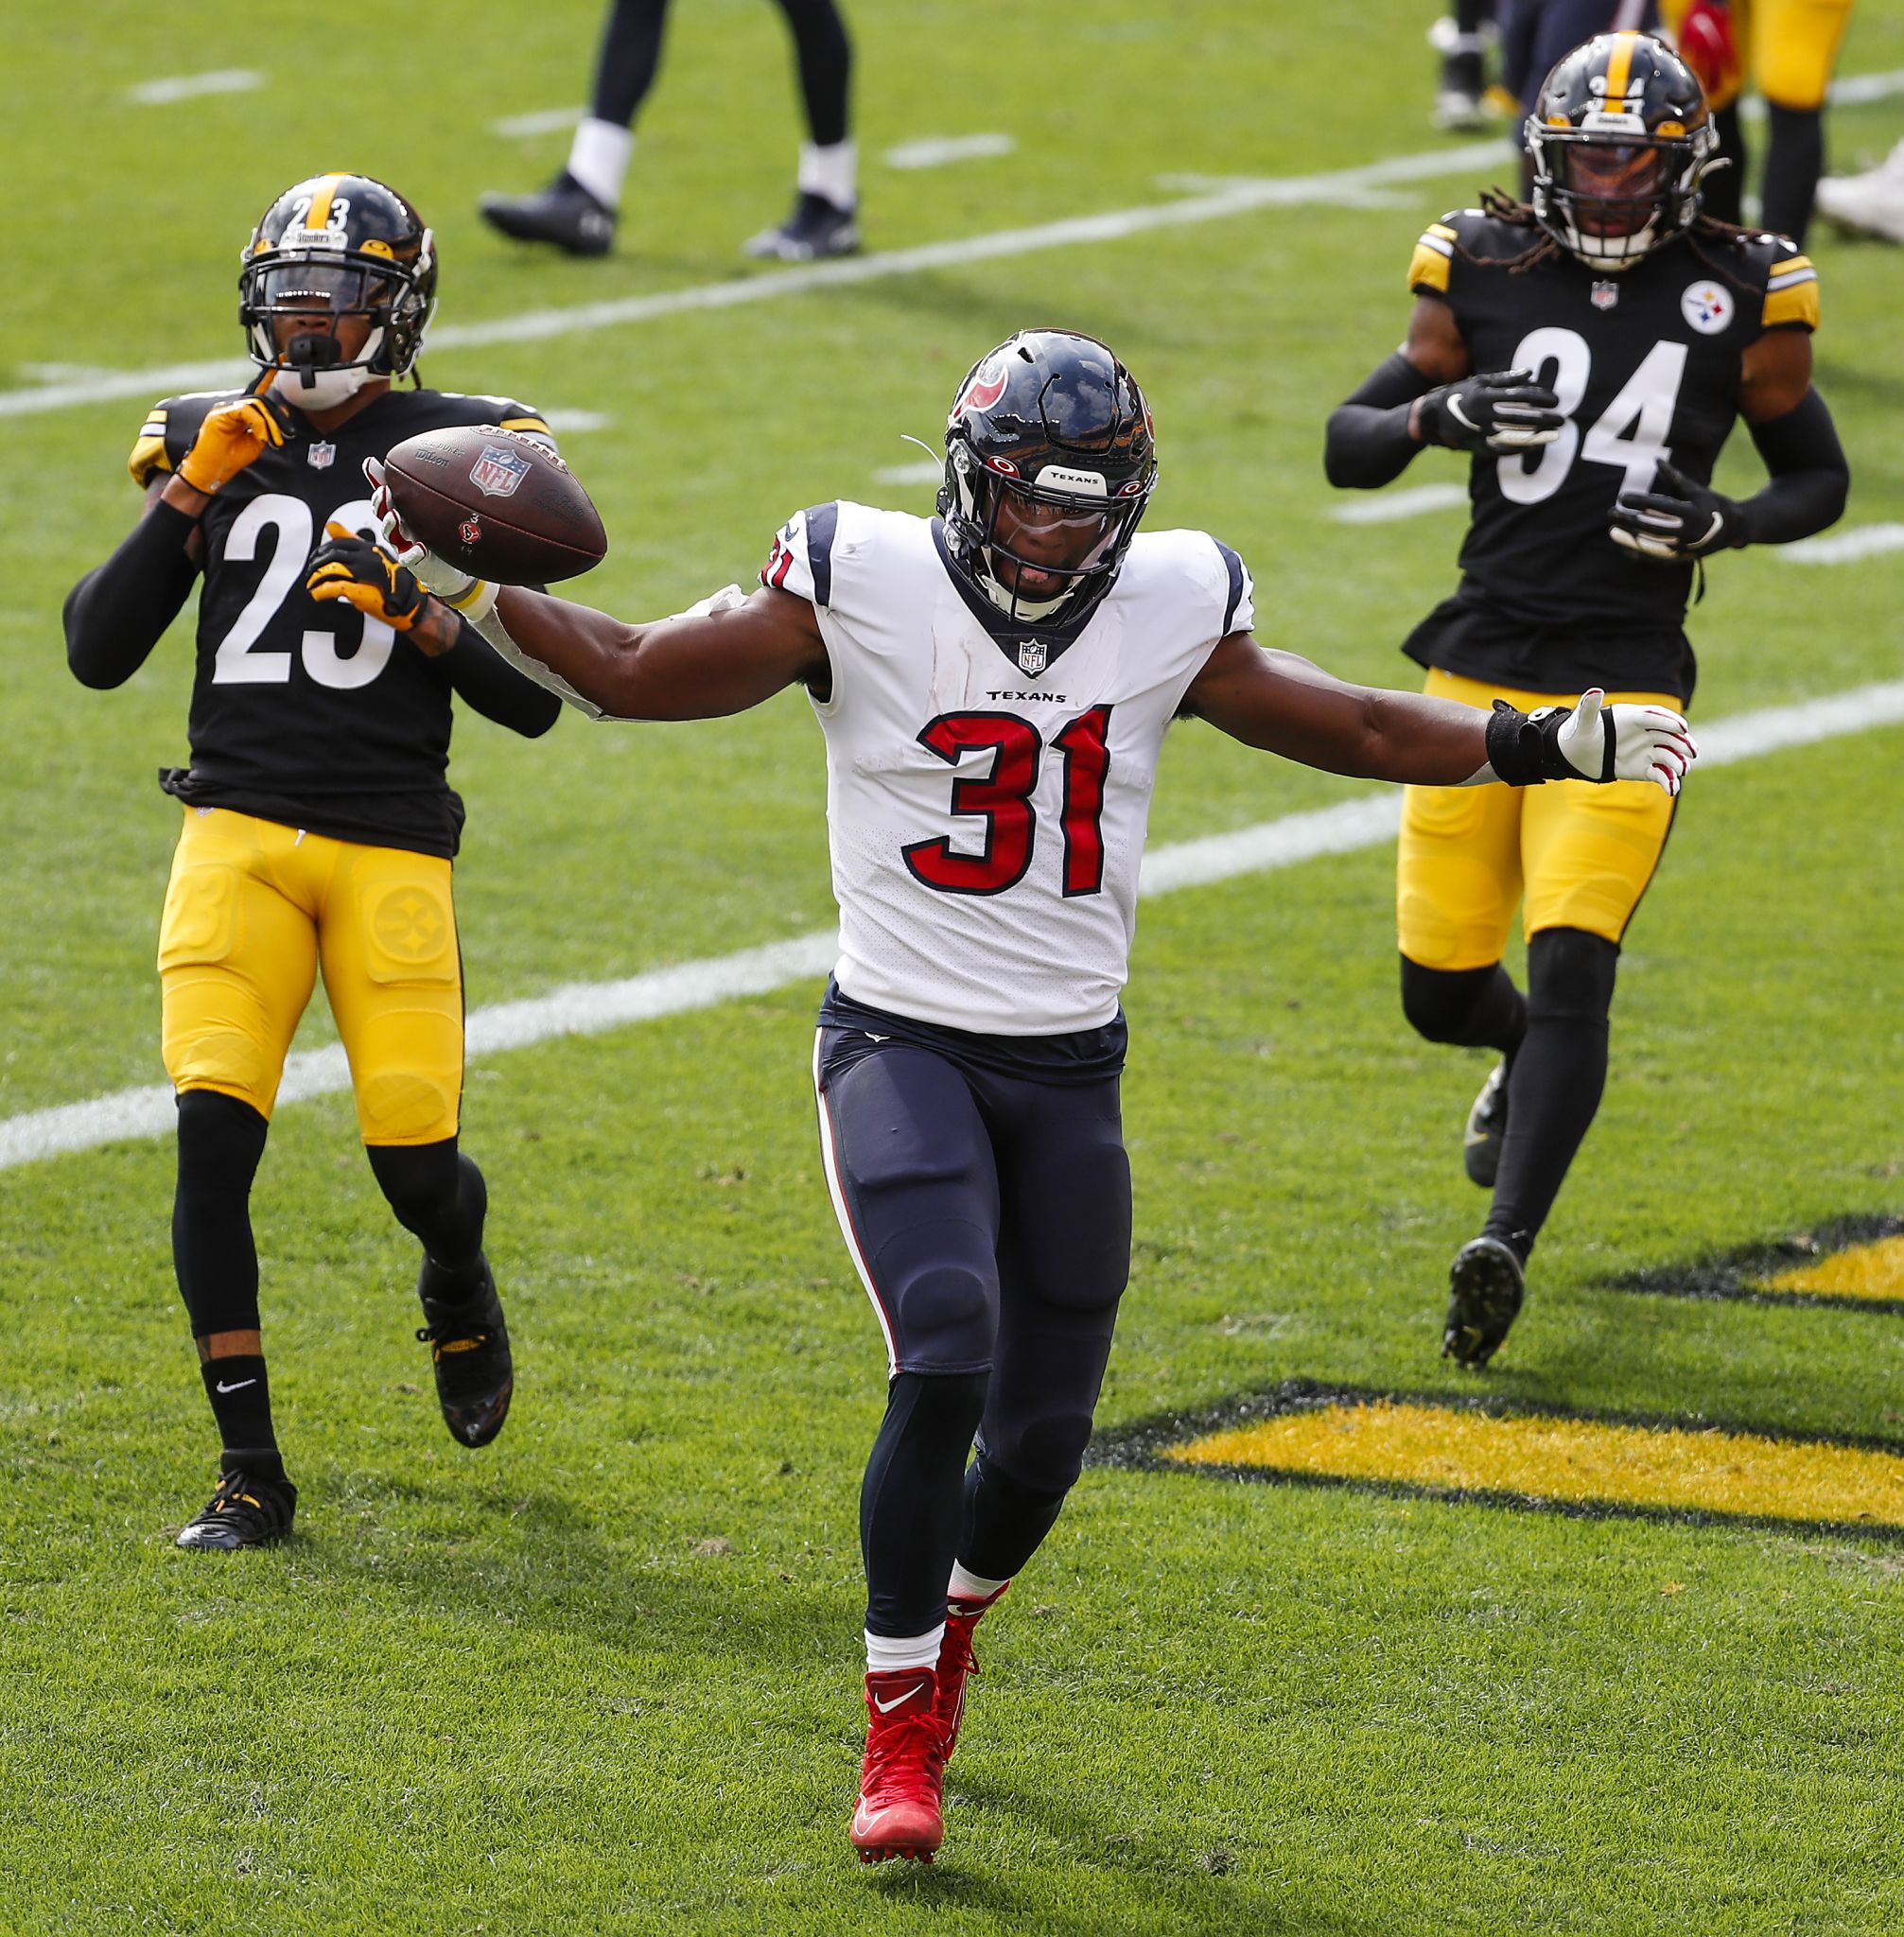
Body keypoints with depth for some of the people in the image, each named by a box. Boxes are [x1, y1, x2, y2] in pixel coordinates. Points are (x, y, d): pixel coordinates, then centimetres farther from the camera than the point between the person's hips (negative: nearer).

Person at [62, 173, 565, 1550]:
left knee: (416, 1161, -5)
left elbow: (531, 700, 2)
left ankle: (459, 1286, 35)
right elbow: (98, 653, 3)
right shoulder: (215, 446, 9)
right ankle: (251, 1474, -6)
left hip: (391, 850, -1)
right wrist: (187, 498, -7)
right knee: (213, 1136, -14)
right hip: (236, 835, 1)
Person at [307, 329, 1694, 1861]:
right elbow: (632, 675, -4)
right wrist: (460, 590, -15)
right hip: (902, 1044, -3)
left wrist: (1544, 744, 3)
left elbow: (1359, 730, 11)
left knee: (1045, 1432, 6)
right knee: (946, 1359, -23)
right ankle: (901, 1737, -11)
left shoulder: (1168, 613, -1)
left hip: (1070, 1069, 4)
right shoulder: (861, 587, -10)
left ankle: (949, 1622, 40)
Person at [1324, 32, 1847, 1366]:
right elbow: (1349, 448, 9)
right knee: (1442, 988, 7)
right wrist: (1443, 414, -13)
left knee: (1571, 969, -17)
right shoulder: (1483, 276, 4)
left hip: (1625, 675, -2)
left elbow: (1820, 477, 12)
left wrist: (1722, 522, -9)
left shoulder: (1742, 298, 1)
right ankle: (1530, 1062, 43)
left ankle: (1505, 1251, -20)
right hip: (1480, 664, 2)